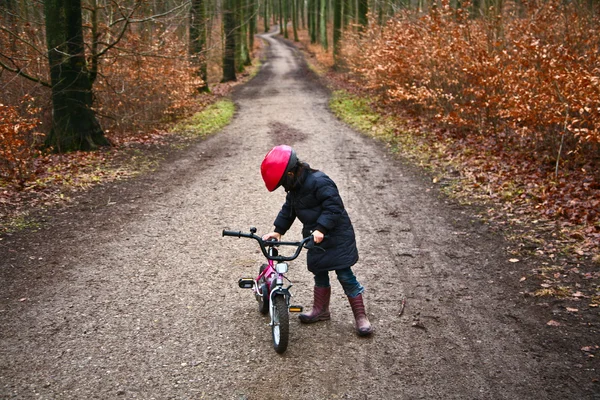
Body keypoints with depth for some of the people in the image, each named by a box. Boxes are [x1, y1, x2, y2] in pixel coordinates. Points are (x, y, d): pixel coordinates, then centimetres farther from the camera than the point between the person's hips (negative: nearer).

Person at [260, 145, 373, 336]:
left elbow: (333, 206, -28)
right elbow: (288, 209, 15)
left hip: (336, 236, -9)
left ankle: (361, 316, 3)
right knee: (319, 273, 17)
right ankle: (321, 310, 33)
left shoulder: (318, 182, -24)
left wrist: (321, 228, -34)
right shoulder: (295, 188, 6)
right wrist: (278, 230, 6)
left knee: (345, 275, -6)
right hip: (315, 237, 9)